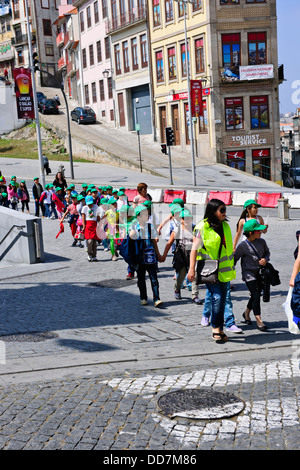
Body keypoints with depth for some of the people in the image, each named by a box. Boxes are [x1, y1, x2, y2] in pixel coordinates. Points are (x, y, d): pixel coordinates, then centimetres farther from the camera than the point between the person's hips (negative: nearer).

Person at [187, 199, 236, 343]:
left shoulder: (225, 226, 11)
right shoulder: (202, 227, -9)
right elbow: (194, 248, -9)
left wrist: (231, 267, 23)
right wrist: (192, 269, -13)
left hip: (223, 269, 6)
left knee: (222, 299, 7)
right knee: (217, 296, -16)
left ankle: (219, 330, 17)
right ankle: (216, 328, 0)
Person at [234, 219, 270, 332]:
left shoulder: (261, 242, 1)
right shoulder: (243, 245, -13)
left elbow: (267, 252, 16)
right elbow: (235, 258, -3)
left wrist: (265, 259, -5)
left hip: (260, 272, 5)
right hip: (249, 273, -5)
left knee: (257, 295, 13)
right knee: (255, 295, -12)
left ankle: (246, 313, 38)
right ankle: (259, 321, -6)